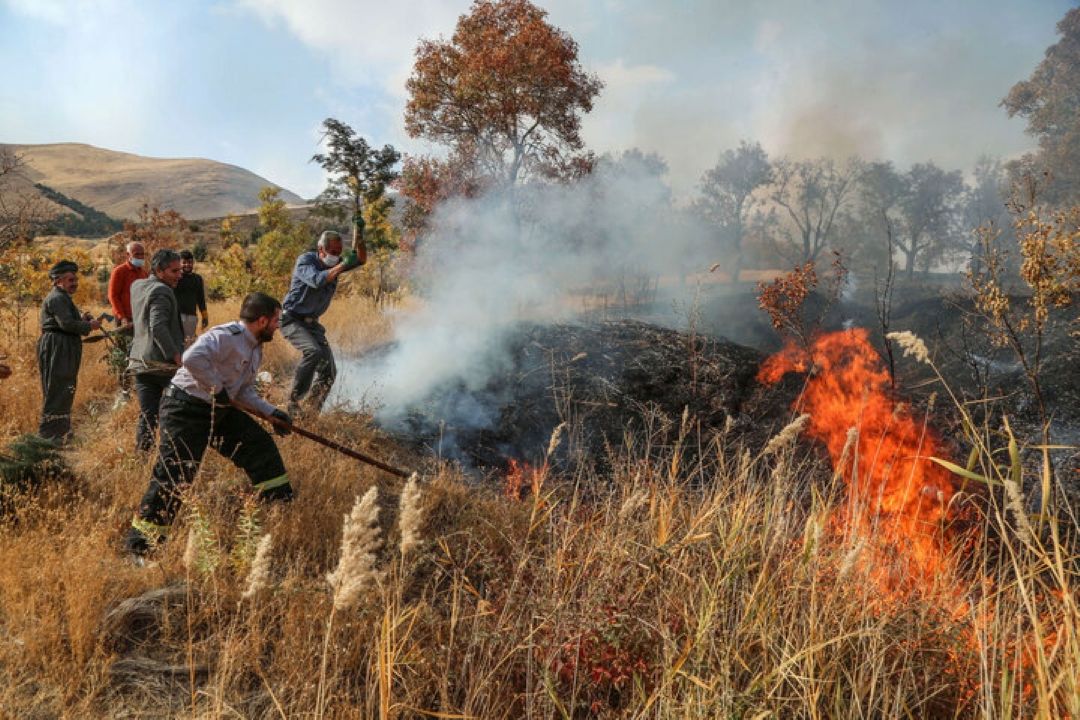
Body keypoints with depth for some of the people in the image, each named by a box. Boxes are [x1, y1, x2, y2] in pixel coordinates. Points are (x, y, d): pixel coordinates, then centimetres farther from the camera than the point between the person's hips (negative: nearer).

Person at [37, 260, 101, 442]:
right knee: (57, 391, -9)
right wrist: (89, 326, -11)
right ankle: (48, 434, -5)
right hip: (57, 349, -11)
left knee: (65, 391, 17)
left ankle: (61, 431, 28)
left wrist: (81, 319, 8)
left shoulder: (63, 297, 22)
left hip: (65, 350, 11)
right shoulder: (57, 298, -13)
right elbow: (66, 324, -22)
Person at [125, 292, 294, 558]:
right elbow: (193, 358, -38)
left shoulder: (255, 349, 11)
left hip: (220, 410, 10)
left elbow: (245, 392, 17)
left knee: (261, 447, 9)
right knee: (174, 476, -10)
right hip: (186, 408, -10)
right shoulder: (226, 336, -21)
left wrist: (272, 412, 6)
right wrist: (218, 389, -27)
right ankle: (139, 545, 1)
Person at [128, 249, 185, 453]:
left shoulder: (136, 286, 13)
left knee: (146, 416, 7)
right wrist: (176, 355, -22)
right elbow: (158, 327, -24)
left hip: (140, 363, 7)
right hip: (164, 364, -7)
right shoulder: (161, 292, -13)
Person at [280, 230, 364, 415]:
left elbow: (361, 259, 1)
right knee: (313, 351, -32)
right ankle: (294, 401, -23)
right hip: (292, 319, -7)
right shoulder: (305, 260, -15)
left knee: (329, 371, 1)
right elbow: (317, 280, -33)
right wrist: (341, 266, -36)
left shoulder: (335, 263, 4)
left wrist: (359, 241, -15)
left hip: (311, 322, 7)